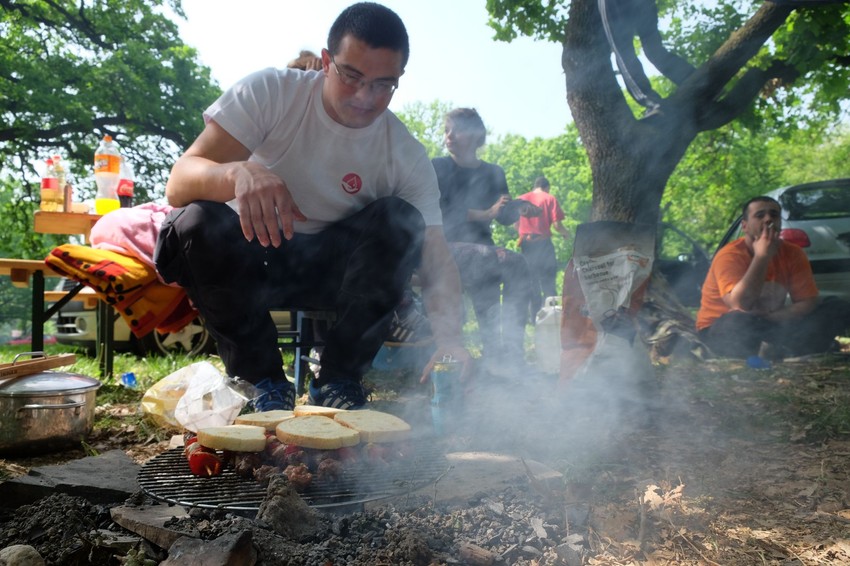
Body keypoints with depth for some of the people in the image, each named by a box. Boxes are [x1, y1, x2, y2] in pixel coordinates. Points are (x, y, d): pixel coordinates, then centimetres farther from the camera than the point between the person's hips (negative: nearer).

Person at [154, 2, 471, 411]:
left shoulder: (407, 156, -13)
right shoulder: (270, 93, -16)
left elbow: (435, 255, -19)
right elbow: (179, 185, -23)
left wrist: (448, 336, -40)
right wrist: (239, 172, -47)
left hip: (334, 272, 1)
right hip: (249, 262, -1)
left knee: (401, 222, -25)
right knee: (196, 222, -32)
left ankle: (338, 379, -13)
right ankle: (263, 380, -13)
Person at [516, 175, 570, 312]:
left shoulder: (520, 199, 9)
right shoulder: (550, 199, 0)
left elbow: (516, 225, 9)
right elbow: (556, 225, -8)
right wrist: (566, 233, 12)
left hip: (526, 244, 3)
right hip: (543, 243, -3)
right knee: (548, 282, 1)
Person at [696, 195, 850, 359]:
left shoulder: (793, 253, -3)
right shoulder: (730, 255, -19)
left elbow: (808, 302, -5)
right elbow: (740, 305, -33)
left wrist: (770, 318, -22)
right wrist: (761, 256, -29)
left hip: (771, 326, 6)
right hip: (722, 332, -6)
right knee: (739, 322, -41)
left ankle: (775, 349, -23)